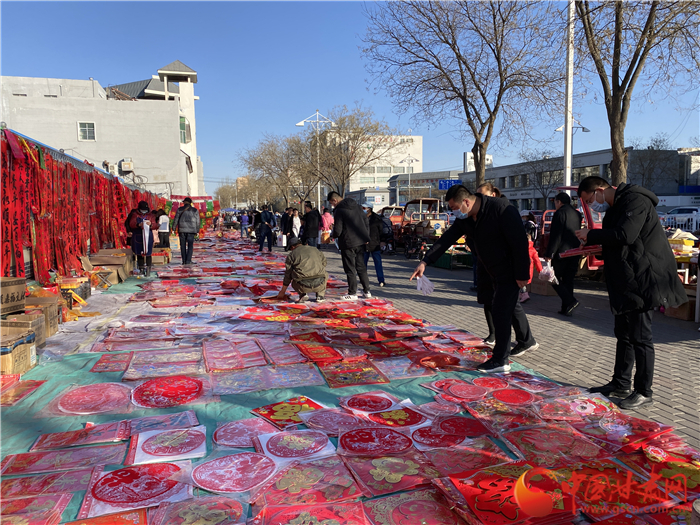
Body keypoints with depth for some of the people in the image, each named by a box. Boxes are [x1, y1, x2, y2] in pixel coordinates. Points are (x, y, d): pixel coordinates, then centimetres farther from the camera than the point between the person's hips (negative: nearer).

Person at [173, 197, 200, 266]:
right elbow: (197, 222, 5)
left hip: (182, 230, 0)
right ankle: (188, 261, -12)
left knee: (183, 246, 10)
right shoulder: (195, 210, 4)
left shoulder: (180, 209, 2)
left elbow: (176, 220, 2)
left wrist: (173, 229, 9)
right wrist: (197, 231, 12)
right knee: (190, 246, 0)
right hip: (191, 230, 0)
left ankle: (184, 261, 13)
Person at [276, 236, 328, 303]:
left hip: (303, 286, -1)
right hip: (319, 285, 1)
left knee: (294, 283, 35)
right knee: (325, 275, 37)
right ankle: (320, 295, 19)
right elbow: (324, 263, 27)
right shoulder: (315, 250, 19)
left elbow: (288, 275, 15)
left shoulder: (291, 255, 12)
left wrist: (282, 292, 25)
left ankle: (303, 294, 6)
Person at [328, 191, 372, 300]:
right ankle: (367, 291, 18)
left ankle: (352, 293, 7)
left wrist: (332, 235, 6)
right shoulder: (356, 206, 9)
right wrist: (366, 236, 18)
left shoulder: (339, 210, -13)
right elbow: (366, 221, 13)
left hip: (348, 243, -7)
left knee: (350, 269, 2)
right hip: (360, 242, 7)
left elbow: (337, 231, -16)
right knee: (361, 267, 15)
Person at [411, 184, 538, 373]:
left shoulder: (501, 209, -27)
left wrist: (522, 274, -25)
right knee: (510, 306, 21)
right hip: (493, 271, 8)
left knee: (500, 309, -10)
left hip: (511, 271, -8)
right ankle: (527, 341, 43)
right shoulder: (464, 219, -2)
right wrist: (425, 262, -10)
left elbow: (520, 241, -26)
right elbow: (447, 239, -2)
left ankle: (500, 360, -2)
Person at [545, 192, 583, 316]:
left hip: (562, 252, -8)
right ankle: (567, 309, 12)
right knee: (568, 280, 11)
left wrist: (549, 253, -15)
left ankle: (570, 301, -14)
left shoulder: (560, 213, -9)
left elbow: (555, 235, -16)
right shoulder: (577, 214, 16)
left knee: (555, 278, 1)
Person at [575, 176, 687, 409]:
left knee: (640, 337, -3)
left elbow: (625, 235, -27)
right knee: (623, 334, 16)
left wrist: (590, 235, -16)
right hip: (626, 282, 11)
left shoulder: (635, 200, -15)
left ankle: (643, 392, 9)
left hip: (641, 280, -11)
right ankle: (620, 384, 27)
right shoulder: (616, 206, 17)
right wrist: (595, 242, 6)